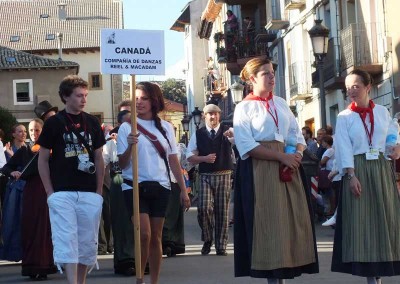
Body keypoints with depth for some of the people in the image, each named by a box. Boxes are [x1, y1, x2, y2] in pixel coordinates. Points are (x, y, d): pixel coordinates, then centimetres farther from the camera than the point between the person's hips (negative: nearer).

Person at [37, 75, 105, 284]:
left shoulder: (92, 122, 9)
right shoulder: (54, 123, 0)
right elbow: (42, 159, 3)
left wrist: (99, 191, 8)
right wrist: (50, 192, -4)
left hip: (89, 194, 4)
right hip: (62, 193, -3)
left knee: (88, 243, 7)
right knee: (66, 240, -11)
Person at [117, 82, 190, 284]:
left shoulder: (166, 127, 7)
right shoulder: (127, 127, -1)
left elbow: (173, 161, 10)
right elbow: (121, 163, -4)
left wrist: (184, 190, 7)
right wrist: (130, 146, -23)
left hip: (160, 187, 3)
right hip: (135, 187, -3)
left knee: (156, 237, 6)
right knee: (144, 234, -15)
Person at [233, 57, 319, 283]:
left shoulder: (281, 103, 15)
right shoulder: (244, 108, -2)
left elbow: (297, 135, 14)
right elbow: (247, 146, -12)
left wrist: (297, 155, -8)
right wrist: (281, 157, -16)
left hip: (289, 167, 5)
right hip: (261, 171, -5)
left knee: (292, 220, 1)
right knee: (268, 222, -6)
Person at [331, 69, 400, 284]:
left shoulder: (382, 112, 9)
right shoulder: (344, 117, 3)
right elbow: (344, 148, -5)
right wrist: (351, 175, -15)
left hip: (382, 170, 2)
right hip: (358, 171, -2)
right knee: (361, 221, -5)